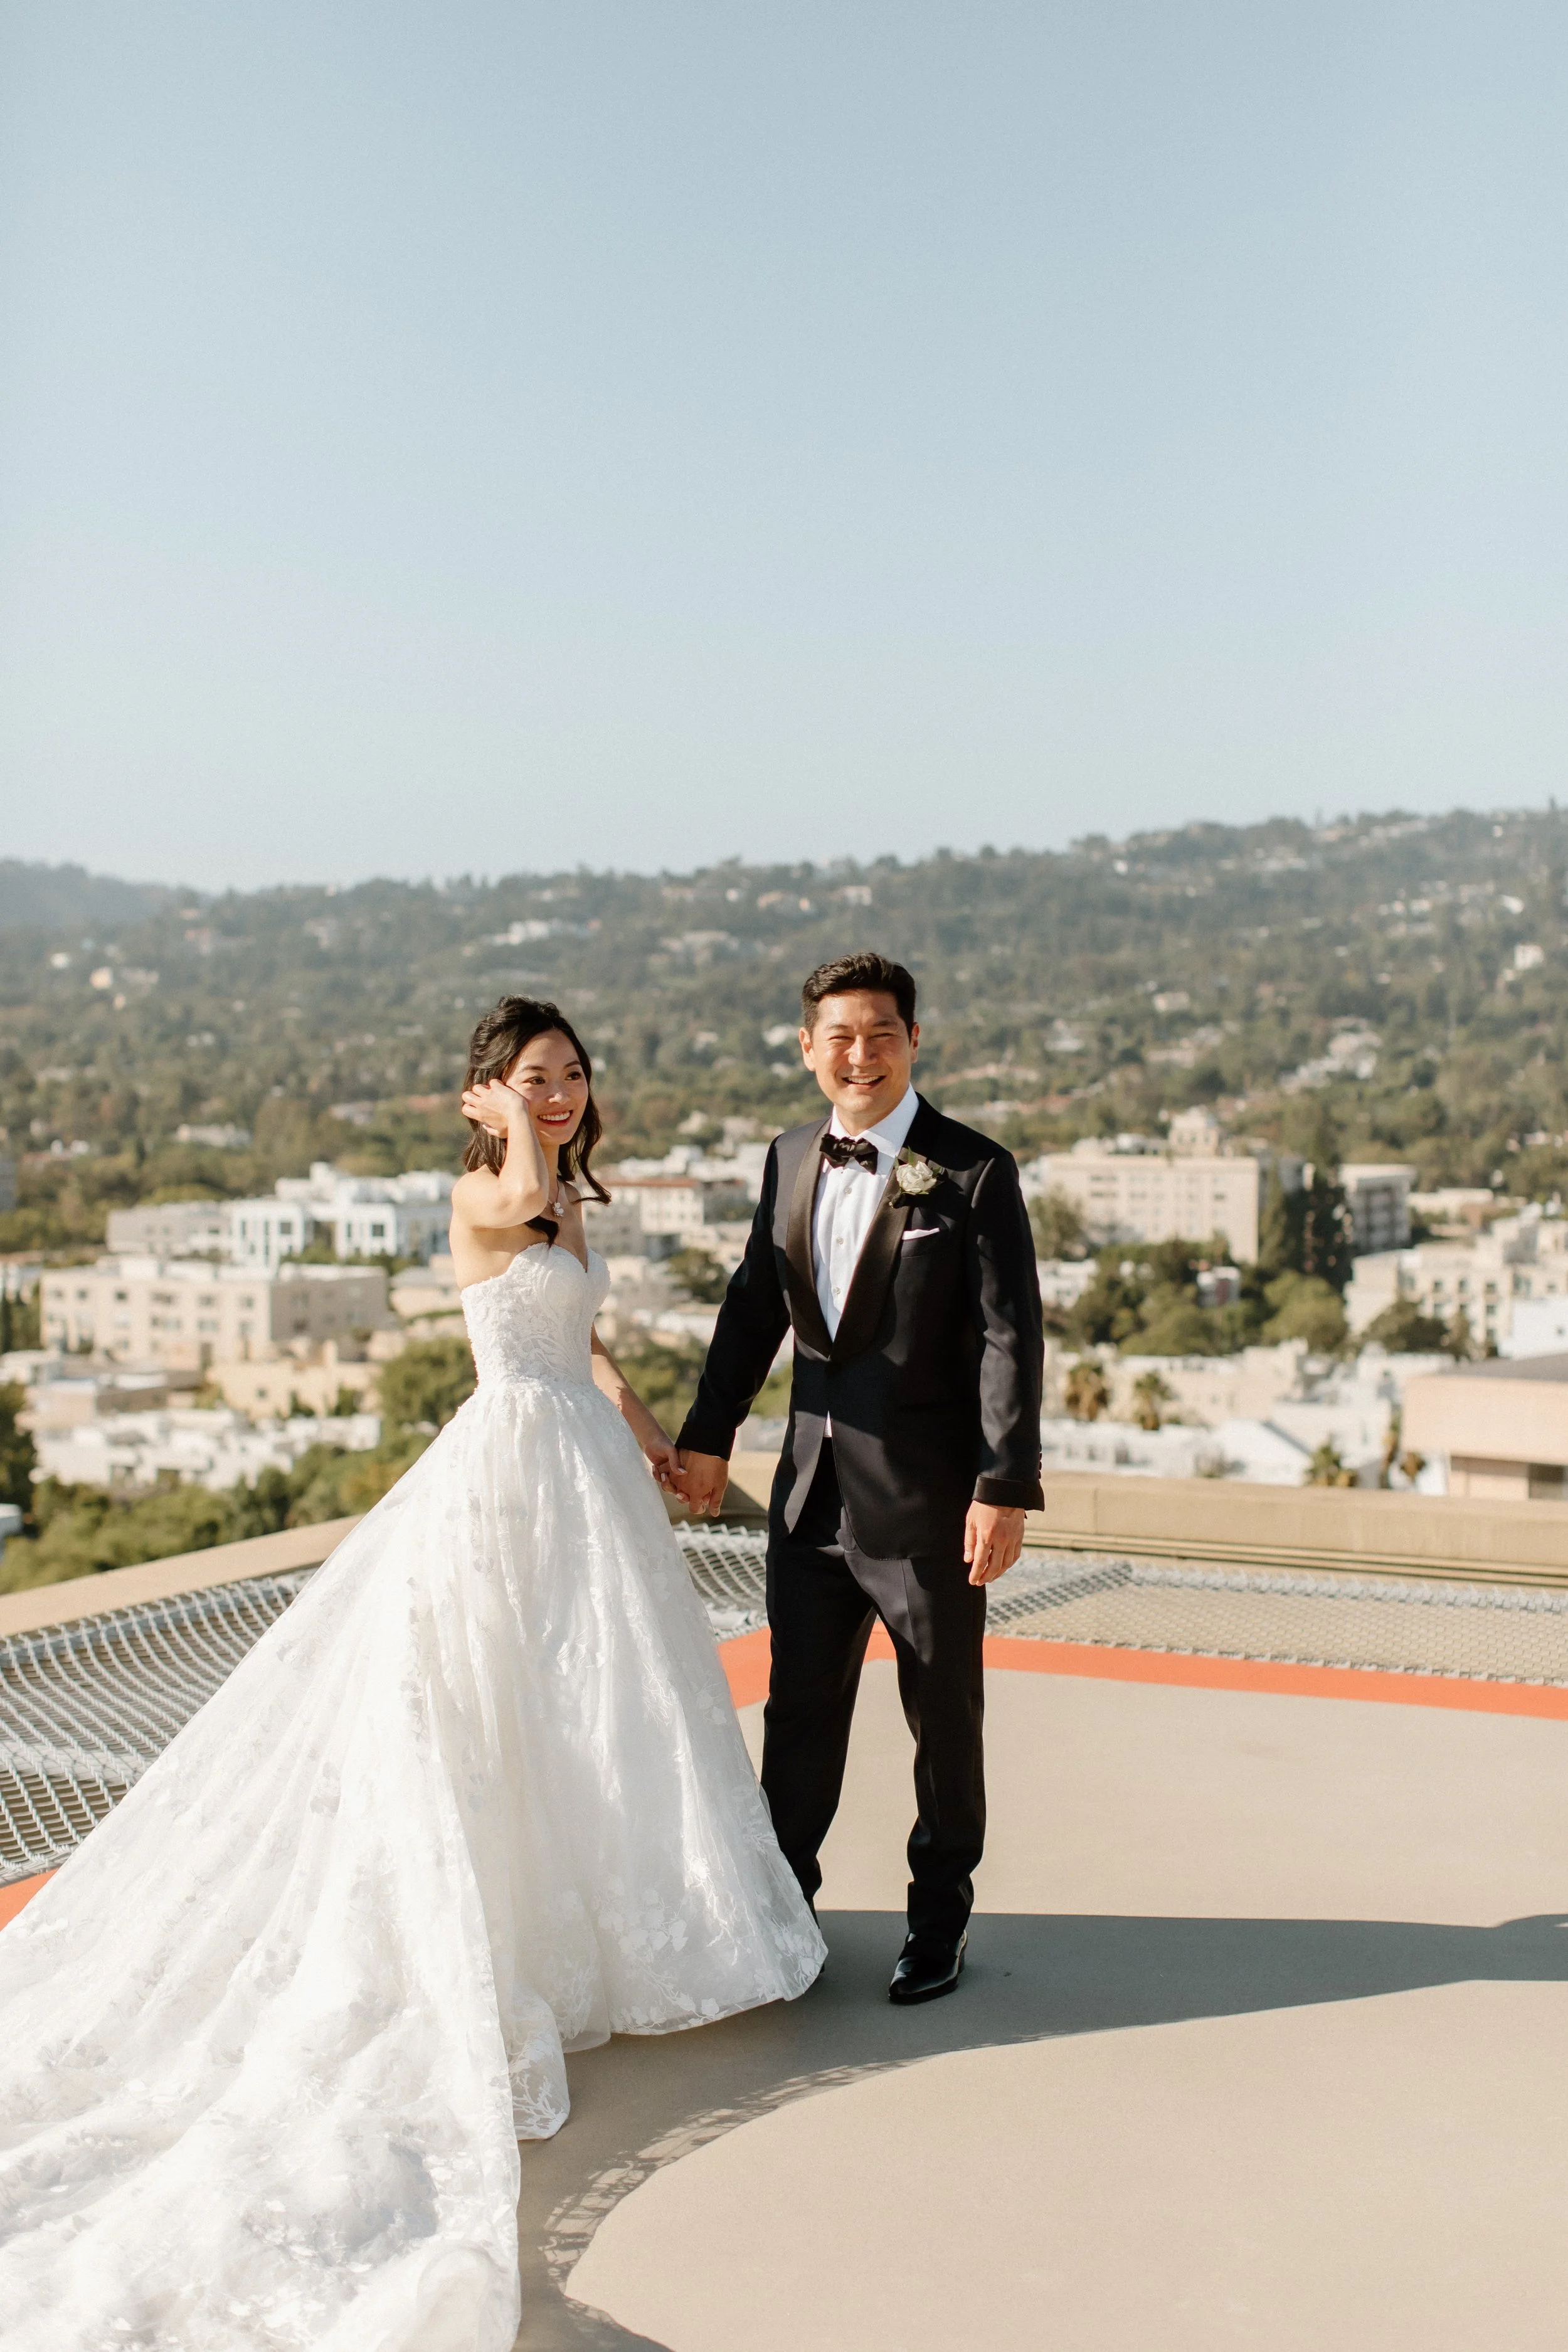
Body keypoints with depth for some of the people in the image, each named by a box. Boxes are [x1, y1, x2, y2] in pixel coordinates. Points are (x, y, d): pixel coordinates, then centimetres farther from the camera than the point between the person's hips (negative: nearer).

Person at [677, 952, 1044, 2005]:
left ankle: (942, 1912, 31)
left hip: (927, 1499, -4)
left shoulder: (975, 1171, -12)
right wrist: (710, 1435, 16)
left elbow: (1010, 1337, -14)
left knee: (944, 1715, 12)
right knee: (800, 1704, 16)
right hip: (814, 1485, 5)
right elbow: (755, 1307, 15)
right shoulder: (790, 1160, 5)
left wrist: (1006, 1488, -19)